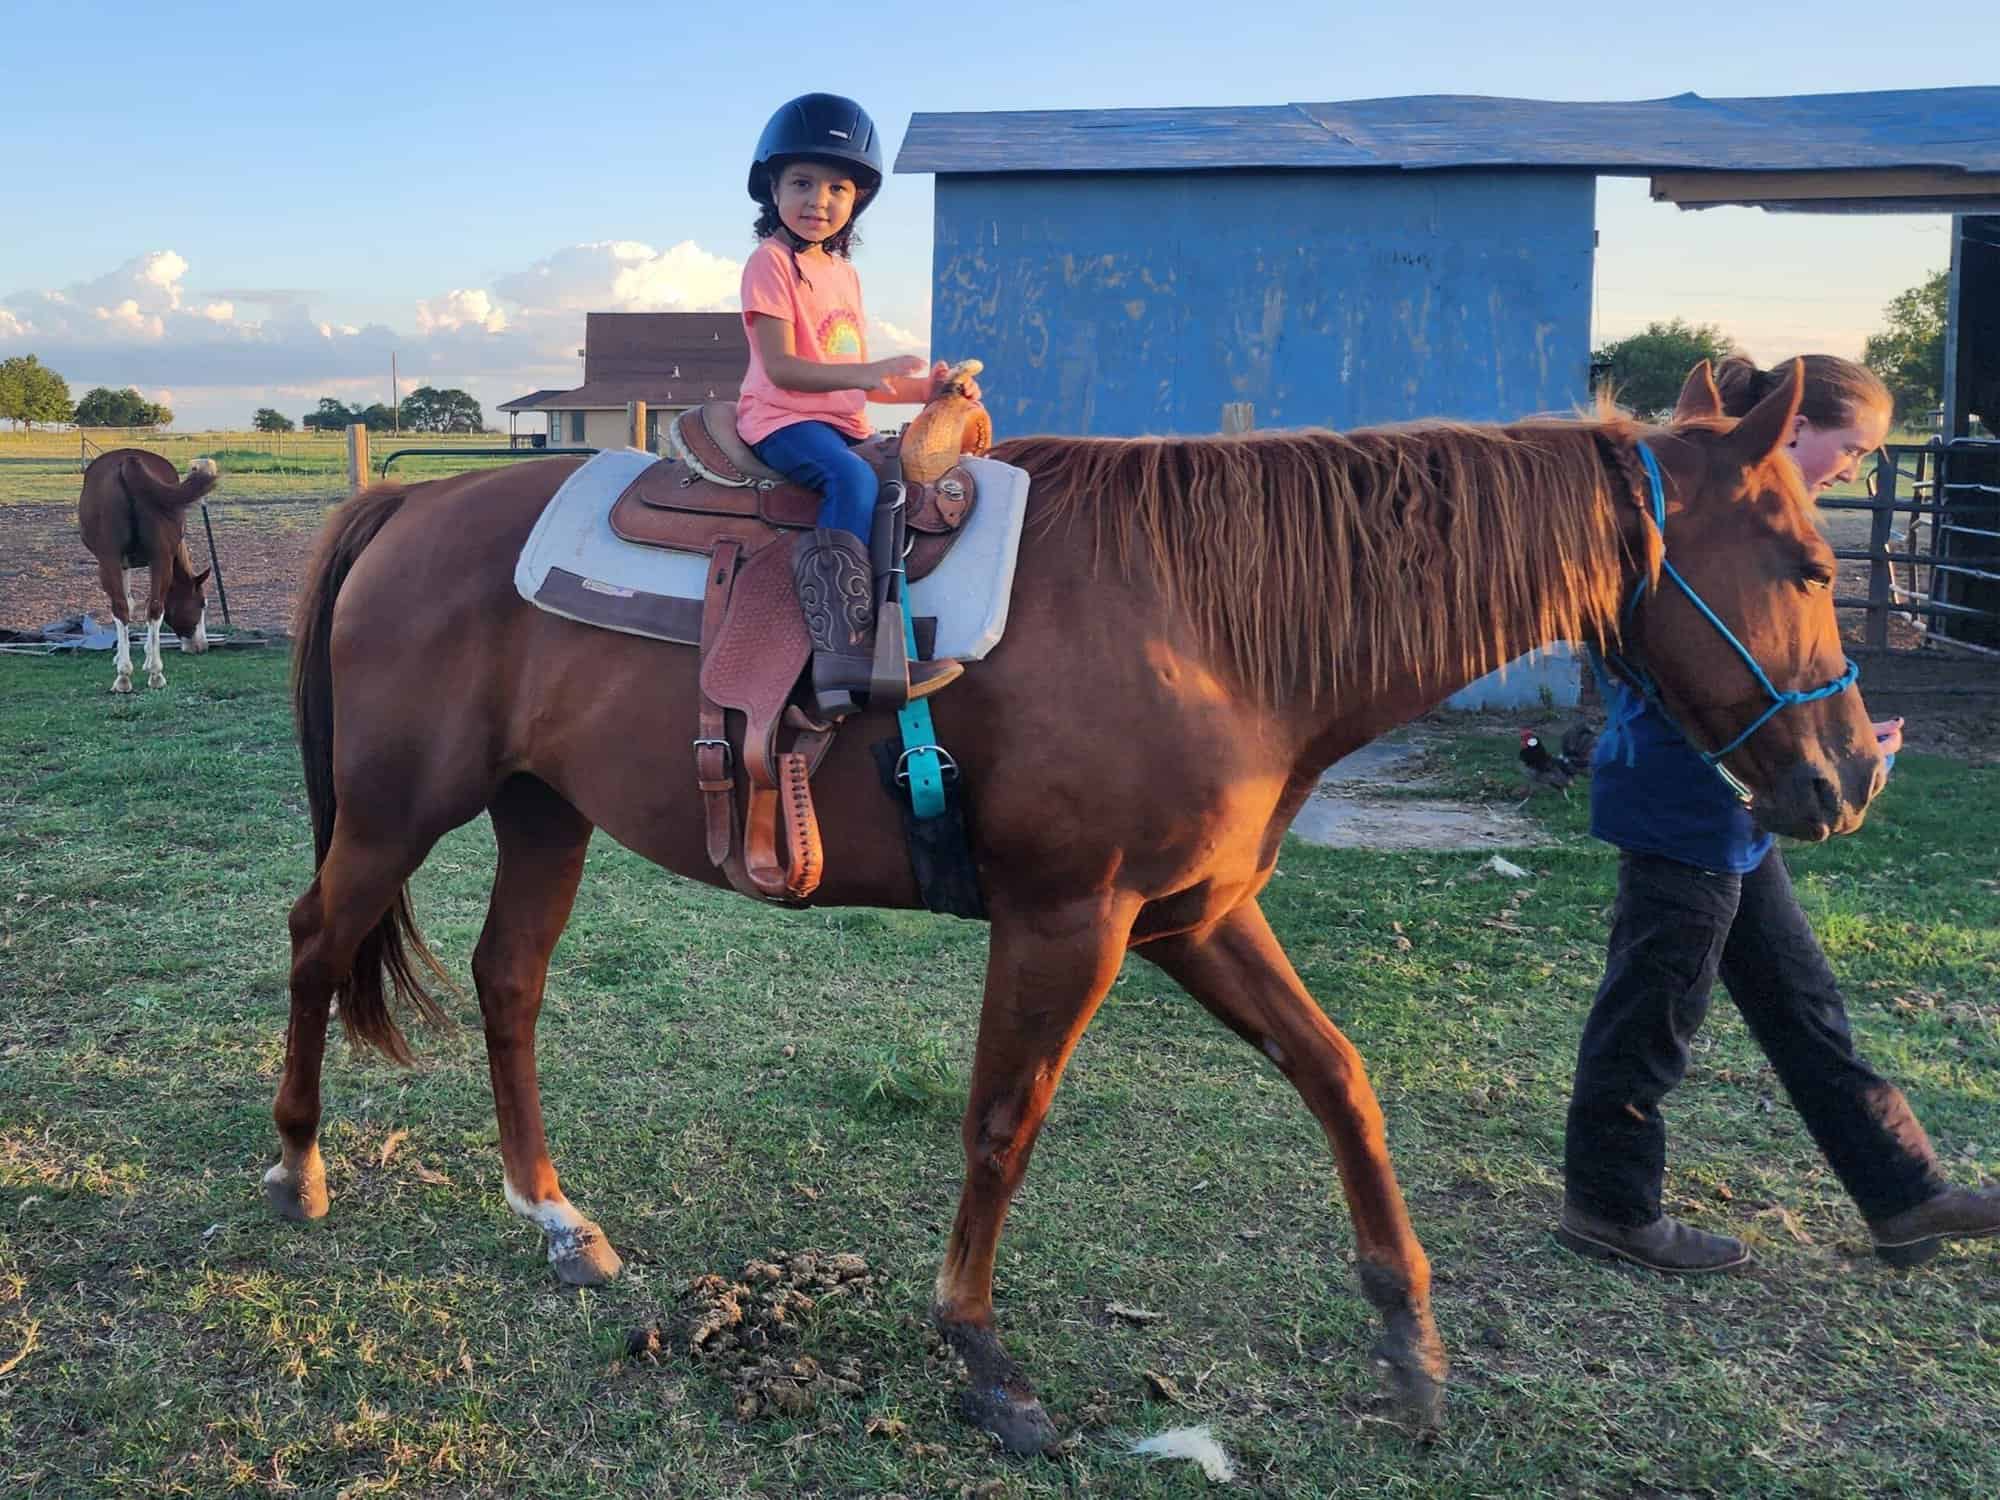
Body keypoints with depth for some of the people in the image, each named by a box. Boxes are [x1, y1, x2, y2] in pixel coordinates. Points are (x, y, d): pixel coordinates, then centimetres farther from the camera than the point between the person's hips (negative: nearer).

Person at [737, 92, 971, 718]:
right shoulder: (770, 263, -5)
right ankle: (841, 653, -43)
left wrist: (922, 389, 8)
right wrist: (865, 373, -27)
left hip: (843, 424, 9)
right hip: (783, 419, -9)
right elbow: (781, 368, -16)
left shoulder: (843, 273, 21)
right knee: (853, 479, -34)